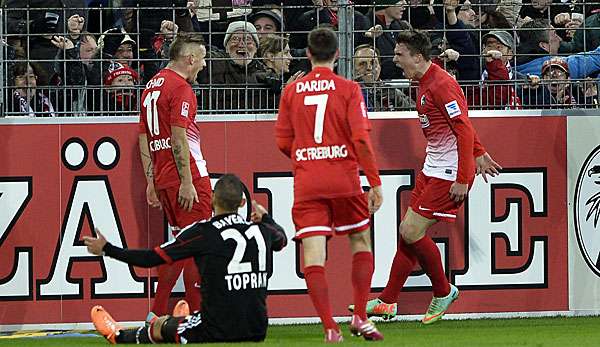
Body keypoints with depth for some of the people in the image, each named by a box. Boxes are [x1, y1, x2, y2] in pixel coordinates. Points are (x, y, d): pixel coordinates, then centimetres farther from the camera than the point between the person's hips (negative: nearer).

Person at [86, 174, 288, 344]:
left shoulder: (202, 234, -13)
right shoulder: (261, 231, 2)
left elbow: (151, 258, -9)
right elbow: (281, 238, 29)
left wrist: (106, 250, 4)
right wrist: (265, 217, 51)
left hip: (217, 334, -4)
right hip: (257, 333, 5)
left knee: (159, 326, 24)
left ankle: (119, 336, 52)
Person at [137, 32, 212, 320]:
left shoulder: (152, 86, 17)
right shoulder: (180, 87, -11)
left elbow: (144, 139, 18)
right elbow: (178, 139, -18)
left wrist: (151, 182, 19)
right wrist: (187, 182, -19)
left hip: (162, 178, 9)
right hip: (188, 176, -9)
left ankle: (157, 314, 12)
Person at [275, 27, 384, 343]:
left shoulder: (291, 91, 5)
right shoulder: (348, 89, -3)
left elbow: (283, 142, 8)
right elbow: (361, 139, -9)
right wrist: (375, 183, -4)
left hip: (306, 184, 1)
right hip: (344, 180, -1)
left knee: (313, 255, -2)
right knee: (361, 242, 18)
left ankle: (329, 327, -11)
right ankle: (360, 317, 9)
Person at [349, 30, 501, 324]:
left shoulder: (442, 84, -19)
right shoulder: (424, 83, 12)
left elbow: (464, 130, -21)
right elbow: (461, 125, 23)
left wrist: (462, 179, -22)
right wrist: (479, 154, 27)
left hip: (450, 173, -10)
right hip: (432, 168, 10)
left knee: (412, 233, -10)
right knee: (407, 231, 7)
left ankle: (443, 292, 10)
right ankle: (387, 302, 12)